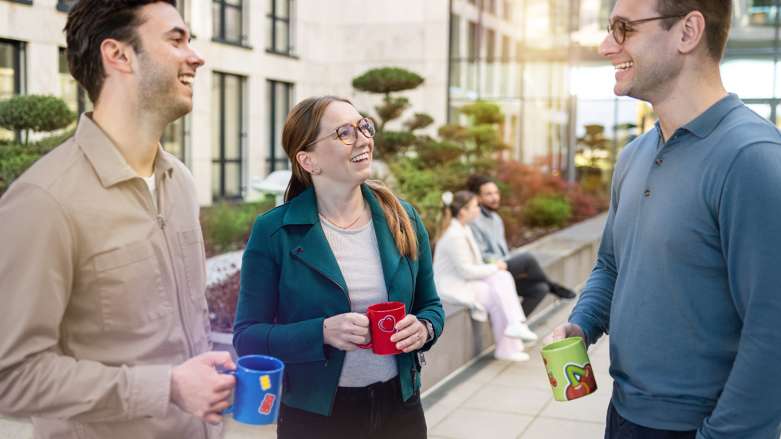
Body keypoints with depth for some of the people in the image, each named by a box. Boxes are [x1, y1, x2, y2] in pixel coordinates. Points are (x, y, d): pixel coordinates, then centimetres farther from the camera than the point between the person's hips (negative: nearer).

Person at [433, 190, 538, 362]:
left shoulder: (463, 228, 8)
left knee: (504, 278, -8)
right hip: (453, 286, -9)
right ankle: (506, 348, -3)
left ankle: (515, 324, -14)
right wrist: (494, 267, -11)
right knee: (497, 297, -14)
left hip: (463, 279, 9)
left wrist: (494, 268, -2)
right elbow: (466, 271, -23)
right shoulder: (455, 236, -24)